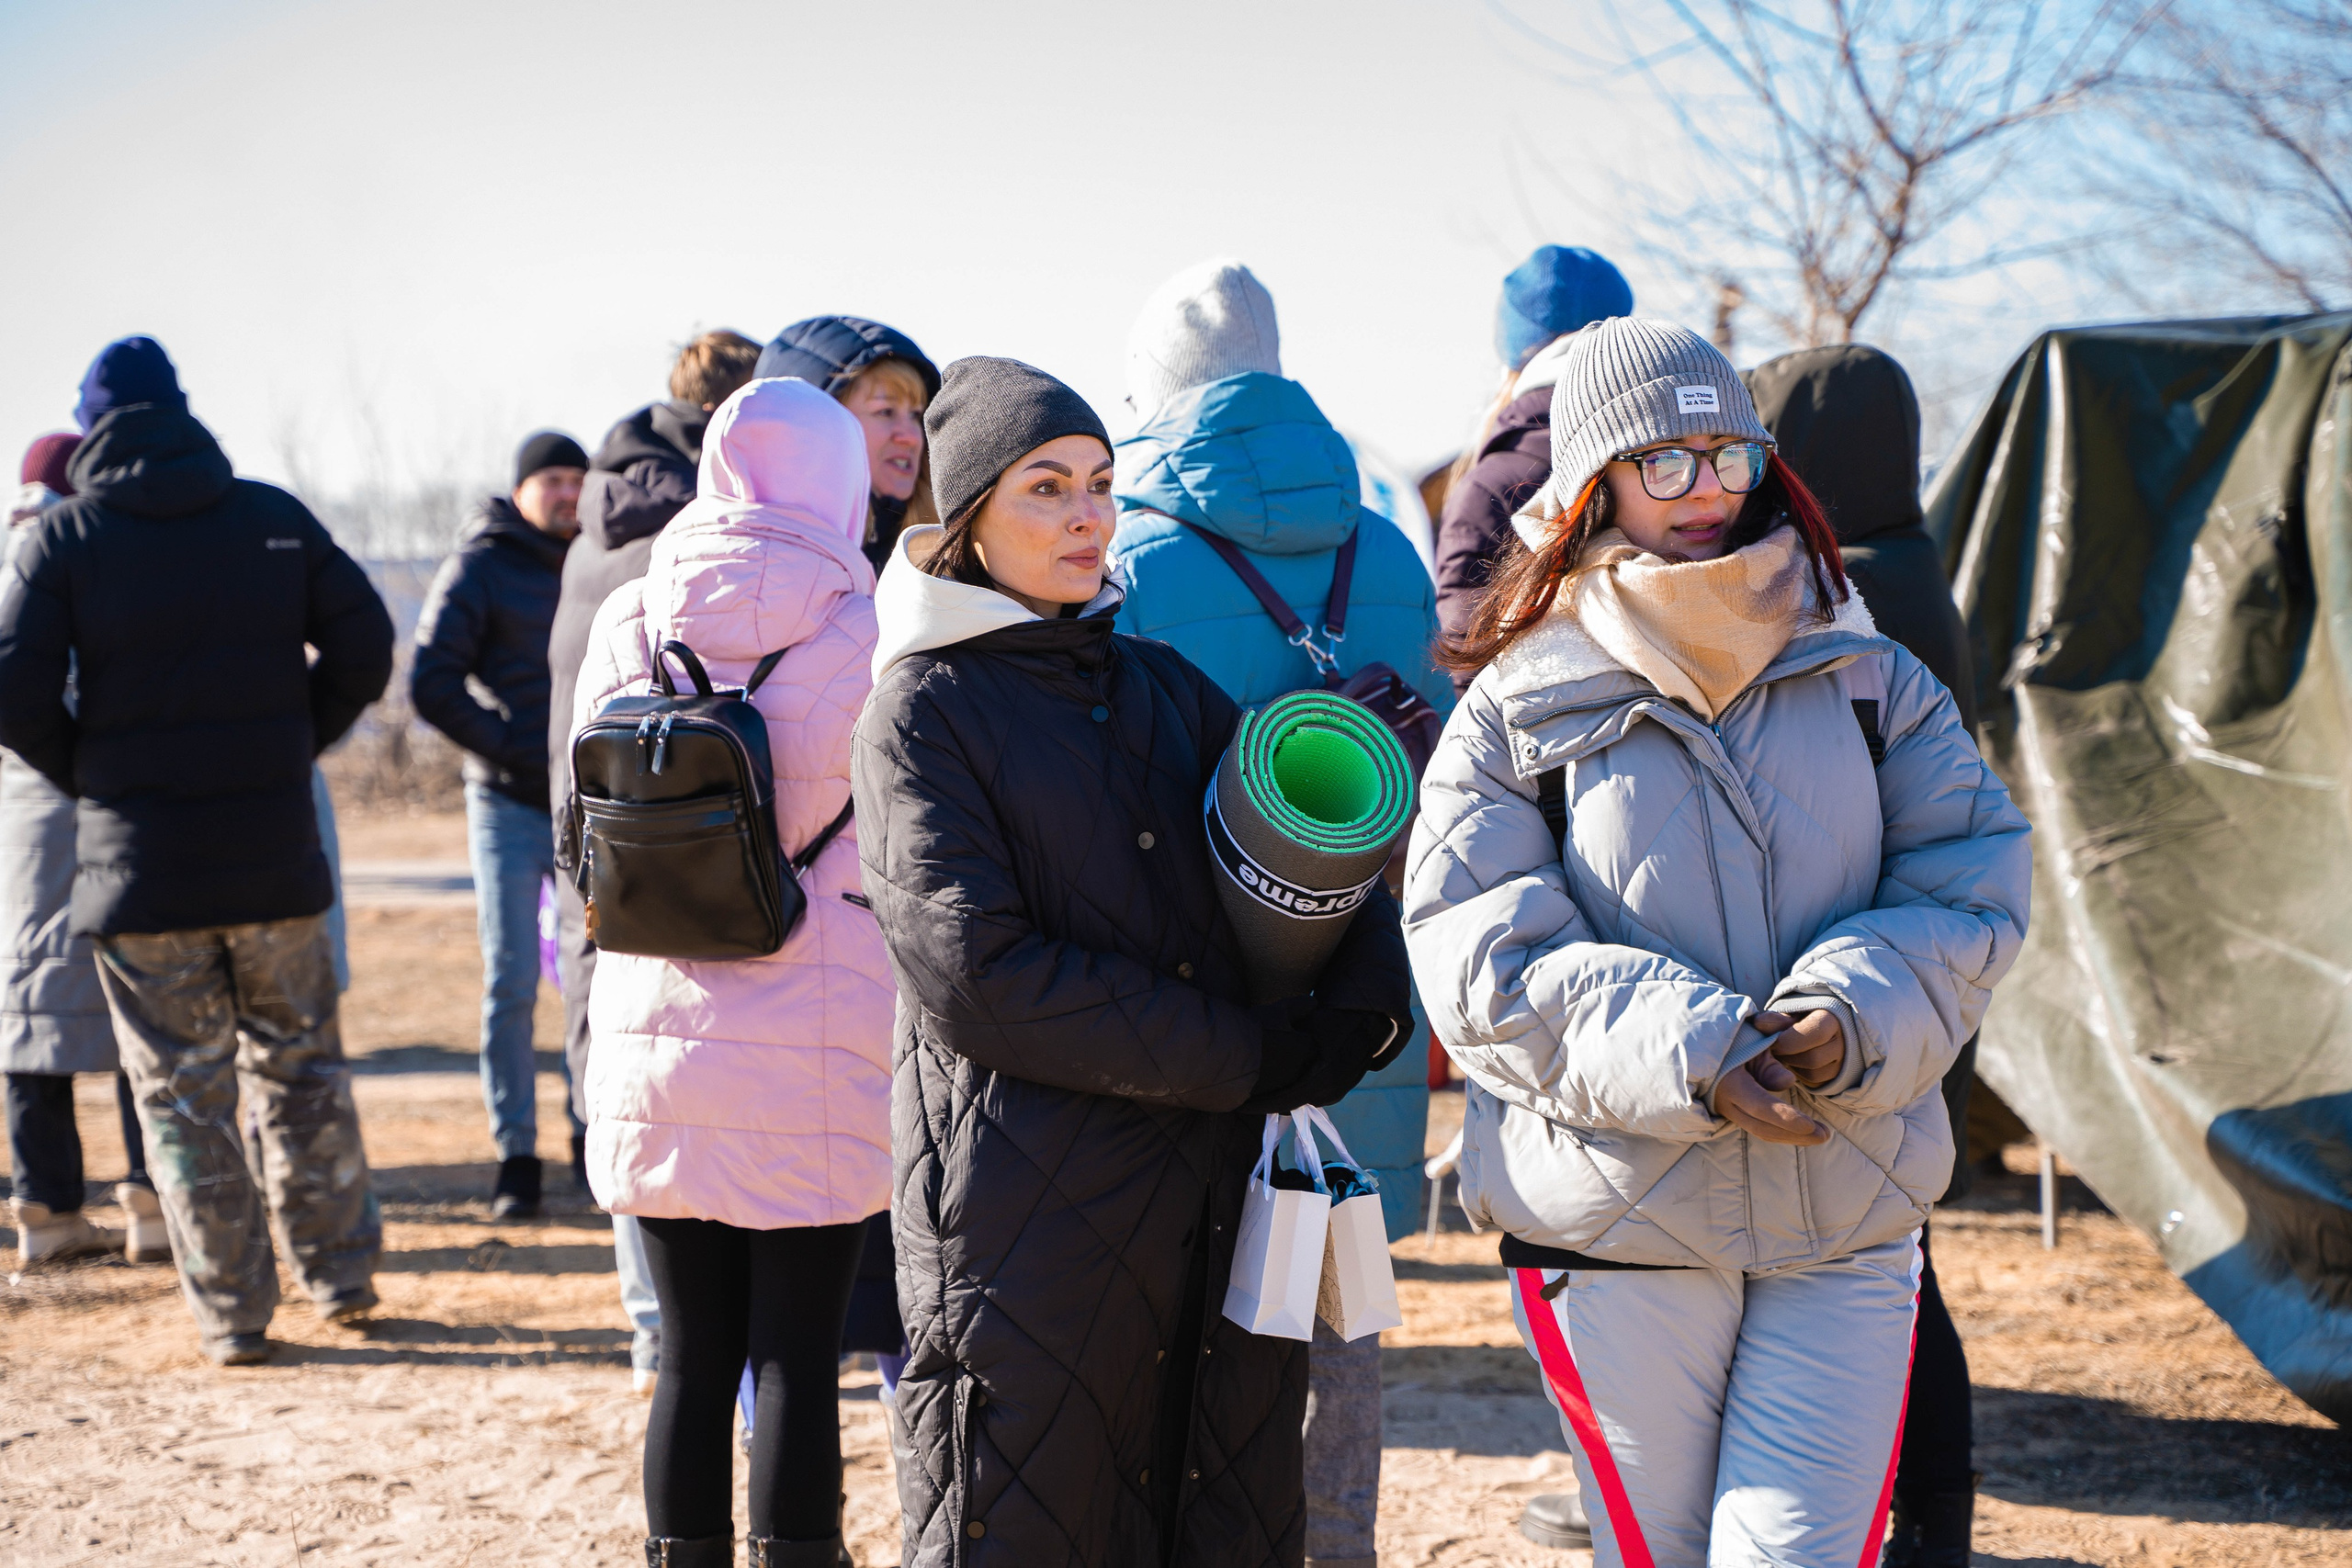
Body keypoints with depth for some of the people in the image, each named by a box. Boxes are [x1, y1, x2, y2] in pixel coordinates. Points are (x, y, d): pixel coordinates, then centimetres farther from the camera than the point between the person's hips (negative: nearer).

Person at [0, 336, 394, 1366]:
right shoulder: (274, 518, 4)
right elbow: (364, 647, 2)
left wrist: (84, 775, 6)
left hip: (139, 857, -2)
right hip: (274, 853, 2)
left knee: (184, 1090, 6)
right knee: (301, 1066, 17)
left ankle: (232, 1313, 9)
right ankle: (342, 1274, 22)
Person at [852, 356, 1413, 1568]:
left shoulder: (1166, 686, 16)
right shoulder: (922, 708, -2)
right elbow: (977, 979, -13)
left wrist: (1359, 1014, -9)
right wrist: (1253, 1060, -12)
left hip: (1215, 1193, 6)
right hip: (1033, 1220, -5)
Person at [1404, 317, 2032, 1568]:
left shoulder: (1866, 681, 9)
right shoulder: (1514, 715, 0)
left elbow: (1968, 894, 1)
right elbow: (1487, 973, -9)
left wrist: (1849, 1019, -19)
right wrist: (1690, 1053, -22)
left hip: (1847, 1222, 1)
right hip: (1615, 1223, -1)